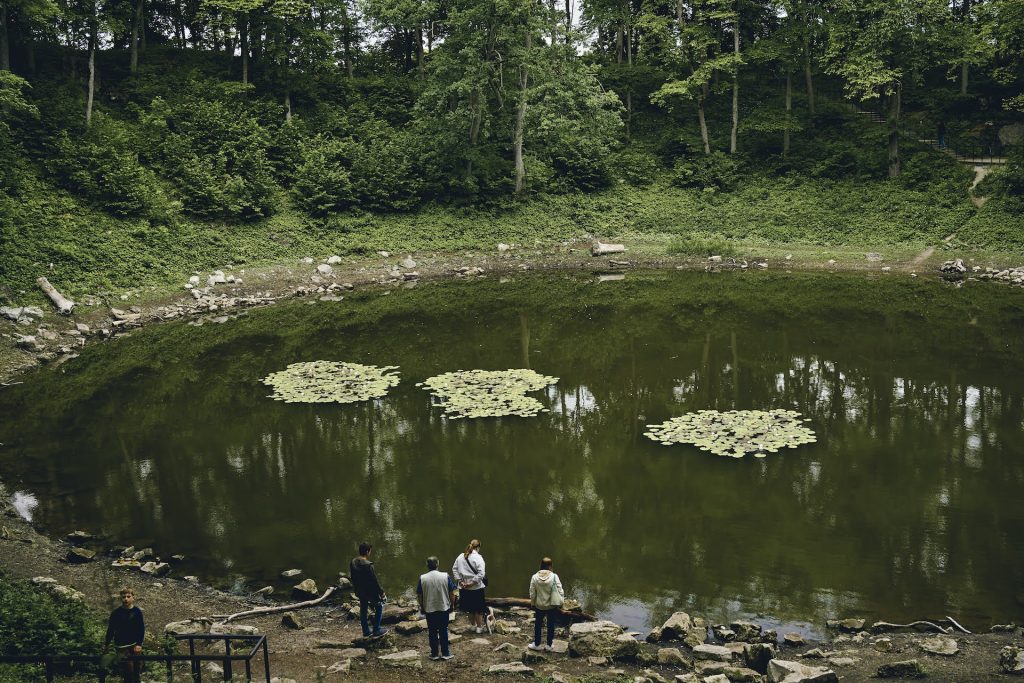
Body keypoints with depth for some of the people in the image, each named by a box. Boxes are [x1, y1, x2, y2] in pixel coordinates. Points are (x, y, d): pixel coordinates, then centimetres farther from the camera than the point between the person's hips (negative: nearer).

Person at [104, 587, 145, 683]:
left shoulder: (137, 612, -1)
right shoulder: (116, 613, -2)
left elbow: (141, 629, -1)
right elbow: (110, 629, 5)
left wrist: (139, 644, -8)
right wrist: (106, 644, 5)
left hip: (135, 645, 1)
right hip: (122, 647, -1)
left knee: (137, 669, 4)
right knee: (128, 672, -6)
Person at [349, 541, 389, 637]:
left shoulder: (352, 563, -6)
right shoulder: (368, 565, -28)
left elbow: (352, 577, 7)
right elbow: (375, 581, -21)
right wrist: (382, 592, -10)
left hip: (360, 592, 7)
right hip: (370, 592, -7)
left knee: (363, 610, 19)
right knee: (379, 606, 13)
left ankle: (366, 632, 28)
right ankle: (376, 630, 14)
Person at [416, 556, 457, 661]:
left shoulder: (422, 578, -8)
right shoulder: (445, 576, -8)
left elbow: (419, 596, -2)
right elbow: (452, 593, -4)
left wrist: (422, 607, 12)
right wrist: (451, 605, 10)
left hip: (429, 610, 0)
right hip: (444, 608, 0)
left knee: (432, 632, 11)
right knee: (443, 631, 10)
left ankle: (434, 654, 16)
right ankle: (445, 654, 13)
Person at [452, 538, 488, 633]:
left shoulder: (460, 556, 2)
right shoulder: (478, 558, -15)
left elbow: (454, 569, 5)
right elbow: (481, 573, -23)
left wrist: (460, 581, 1)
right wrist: (472, 583, -16)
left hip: (464, 588, 5)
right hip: (476, 588, -5)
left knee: (470, 608, 20)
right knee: (479, 609, 9)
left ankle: (473, 625, 32)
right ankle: (479, 627, 17)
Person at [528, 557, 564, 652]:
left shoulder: (535, 577, -12)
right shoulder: (554, 577, -17)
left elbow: (532, 593, -5)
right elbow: (560, 591, -14)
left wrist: (533, 604, 9)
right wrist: (561, 602, -2)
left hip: (539, 606, 1)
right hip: (552, 606, -1)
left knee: (538, 625, 18)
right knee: (551, 625, 15)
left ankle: (537, 644, 26)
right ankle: (549, 645, 22)